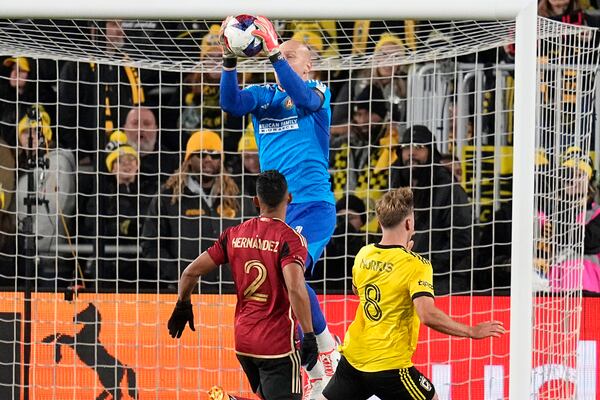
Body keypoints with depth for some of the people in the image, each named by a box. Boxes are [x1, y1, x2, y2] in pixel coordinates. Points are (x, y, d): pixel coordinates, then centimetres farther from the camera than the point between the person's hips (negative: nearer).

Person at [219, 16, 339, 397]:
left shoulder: (317, 92, 2)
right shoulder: (263, 95, 13)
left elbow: (302, 97, -22)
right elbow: (231, 103, -7)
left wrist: (274, 50, -31)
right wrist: (230, 59, -22)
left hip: (313, 204, -6)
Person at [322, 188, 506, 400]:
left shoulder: (363, 255, 3)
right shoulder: (416, 265, -15)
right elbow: (427, 315, -26)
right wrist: (471, 331, -17)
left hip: (353, 357, 6)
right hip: (389, 364, -6)